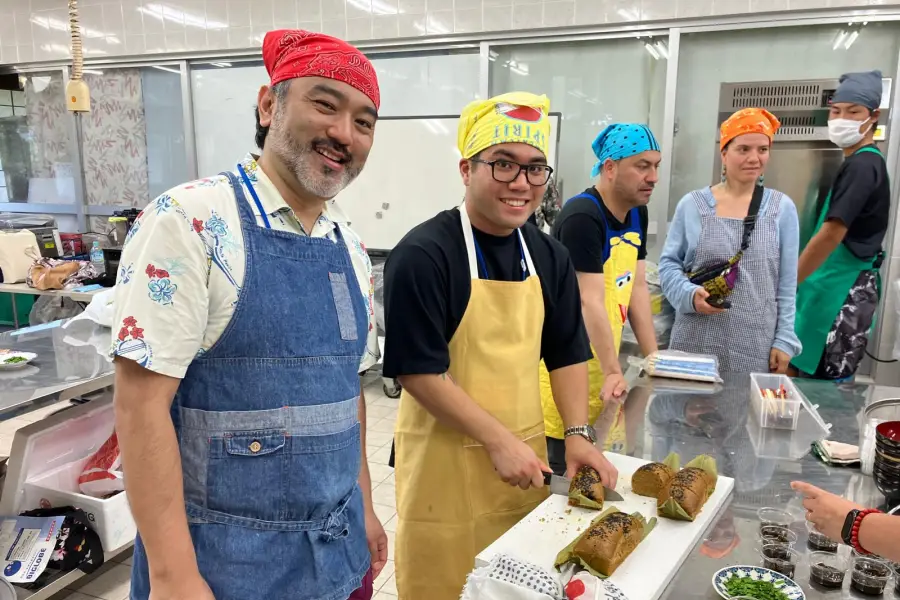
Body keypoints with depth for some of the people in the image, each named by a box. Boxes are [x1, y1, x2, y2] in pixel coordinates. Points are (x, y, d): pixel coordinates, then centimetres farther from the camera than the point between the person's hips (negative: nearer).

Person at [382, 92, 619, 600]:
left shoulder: (549, 256, 3)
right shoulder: (423, 256, -18)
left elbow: (567, 353, 9)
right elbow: (418, 371, -19)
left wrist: (578, 434, -2)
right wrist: (498, 440, -19)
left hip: (525, 457, 6)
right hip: (446, 461, -6)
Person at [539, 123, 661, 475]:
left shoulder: (637, 213, 8)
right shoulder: (582, 218, -20)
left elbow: (637, 288, 9)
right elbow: (590, 302, -24)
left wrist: (654, 358, 5)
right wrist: (613, 373, -25)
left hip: (599, 363, 8)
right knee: (561, 468, 0)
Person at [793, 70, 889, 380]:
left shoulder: (861, 166, -15)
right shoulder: (867, 163, 17)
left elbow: (831, 236, -21)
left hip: (842, 293, -10)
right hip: (840, 288, 10)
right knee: (822, 382, 13)